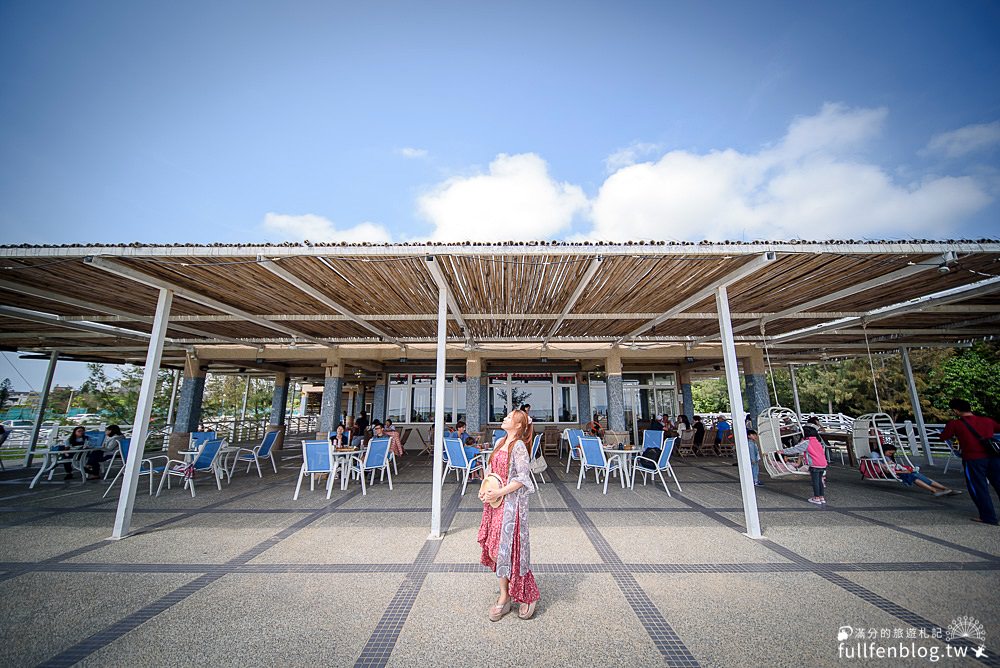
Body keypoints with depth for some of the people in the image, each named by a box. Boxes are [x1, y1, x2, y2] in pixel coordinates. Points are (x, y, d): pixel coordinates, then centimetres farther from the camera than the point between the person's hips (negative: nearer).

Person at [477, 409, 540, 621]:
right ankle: (504, 596, 29)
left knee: (506, 547, 1)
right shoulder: (501, 443, 8)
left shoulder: (519, 446, -16)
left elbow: (522, 478, -19)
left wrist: (499, 492, -19)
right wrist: (484, 489, 4)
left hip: (511, 502, -8)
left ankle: (528, 595, 23)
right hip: (495, 501, 8)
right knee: (495, 548, 13)